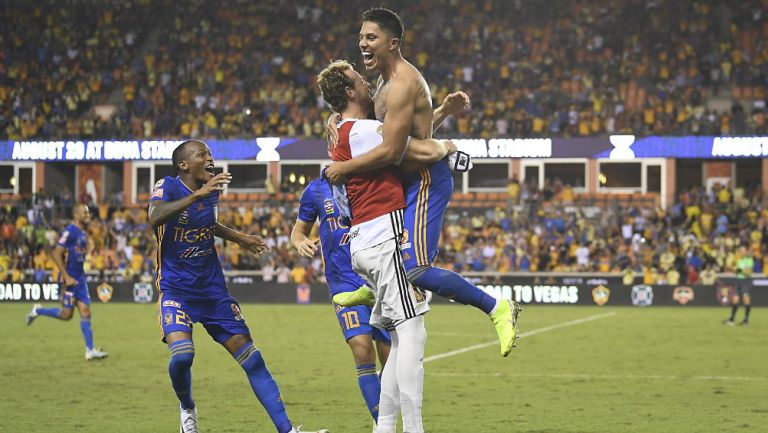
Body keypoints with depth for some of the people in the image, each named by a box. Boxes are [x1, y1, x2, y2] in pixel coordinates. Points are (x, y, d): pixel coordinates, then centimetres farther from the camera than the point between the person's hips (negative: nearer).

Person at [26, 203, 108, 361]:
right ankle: (37, 310, 20)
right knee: (66, 314, -3)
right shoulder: (70, 232, -14)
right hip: (70, 278, -8)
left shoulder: (83, 233, 13)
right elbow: (56, 254, -18)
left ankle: (90, 350, -1)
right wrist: (67, 277, -21)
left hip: (80, 278, 8)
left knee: (85, 311, 1)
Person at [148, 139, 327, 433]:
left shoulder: (212, 191, 5)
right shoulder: (167, 187, -12)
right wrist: (198, 194, -43)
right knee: (181, 354, -27)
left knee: (251, 358, -1)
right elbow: (155, 217, -35)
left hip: (212, 288, 5)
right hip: (176, 288, -5)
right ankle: (187, 408, 5)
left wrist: (238, 238, 25)